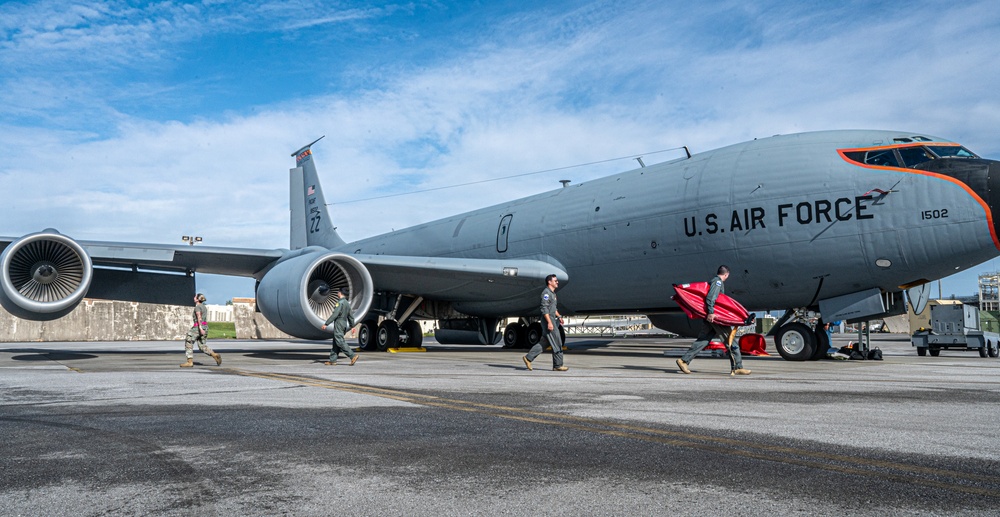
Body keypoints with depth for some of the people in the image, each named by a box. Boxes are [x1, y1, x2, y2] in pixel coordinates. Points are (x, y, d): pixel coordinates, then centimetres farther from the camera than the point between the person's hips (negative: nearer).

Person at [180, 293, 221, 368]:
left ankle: (190, 362, 2)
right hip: (205, 326, 8)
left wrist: (200, 327, -32)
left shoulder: (197, 307, -8)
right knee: (202, 346, 8)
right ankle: (215, 355, -11)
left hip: (198, 326, -8)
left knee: (188, 343, 3)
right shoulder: (203, 306, 19)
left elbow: (199, 317, -22)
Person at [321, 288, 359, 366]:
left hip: (339, 323, -9)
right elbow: (351, 316, 20)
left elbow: (335, 314, -21)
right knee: (335, 343, 10)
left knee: (340, 342, -11)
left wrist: (326, 324, -22)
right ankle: (332, 360, 10)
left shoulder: (340, 302, -12)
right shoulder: (347, 303, 16)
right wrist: (352, 326, 26)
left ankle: (353, 356, -18)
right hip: (344, 324, 9)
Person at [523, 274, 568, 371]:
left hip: (552, 319, 10)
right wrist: (549, 322, -24)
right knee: (556, 342, -5)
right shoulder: (546, 292, -13)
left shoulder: (552, 293, 19)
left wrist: (559, 317, 16)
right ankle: (558, 365, 1)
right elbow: (544, 309, -20)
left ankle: (528, 358, 12)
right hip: (548, 320, -10)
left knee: (545, 342, 10)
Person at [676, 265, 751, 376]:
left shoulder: (714, 281, 22)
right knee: (731, 341, -3)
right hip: (716, 317, -9)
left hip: (710, 317, 9)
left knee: (702, 340, 7)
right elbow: (710, 297, -20)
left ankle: (684, 360, 2)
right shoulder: (718, 282, -8)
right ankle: (737, 368, 0)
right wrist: (711, 312, -27)